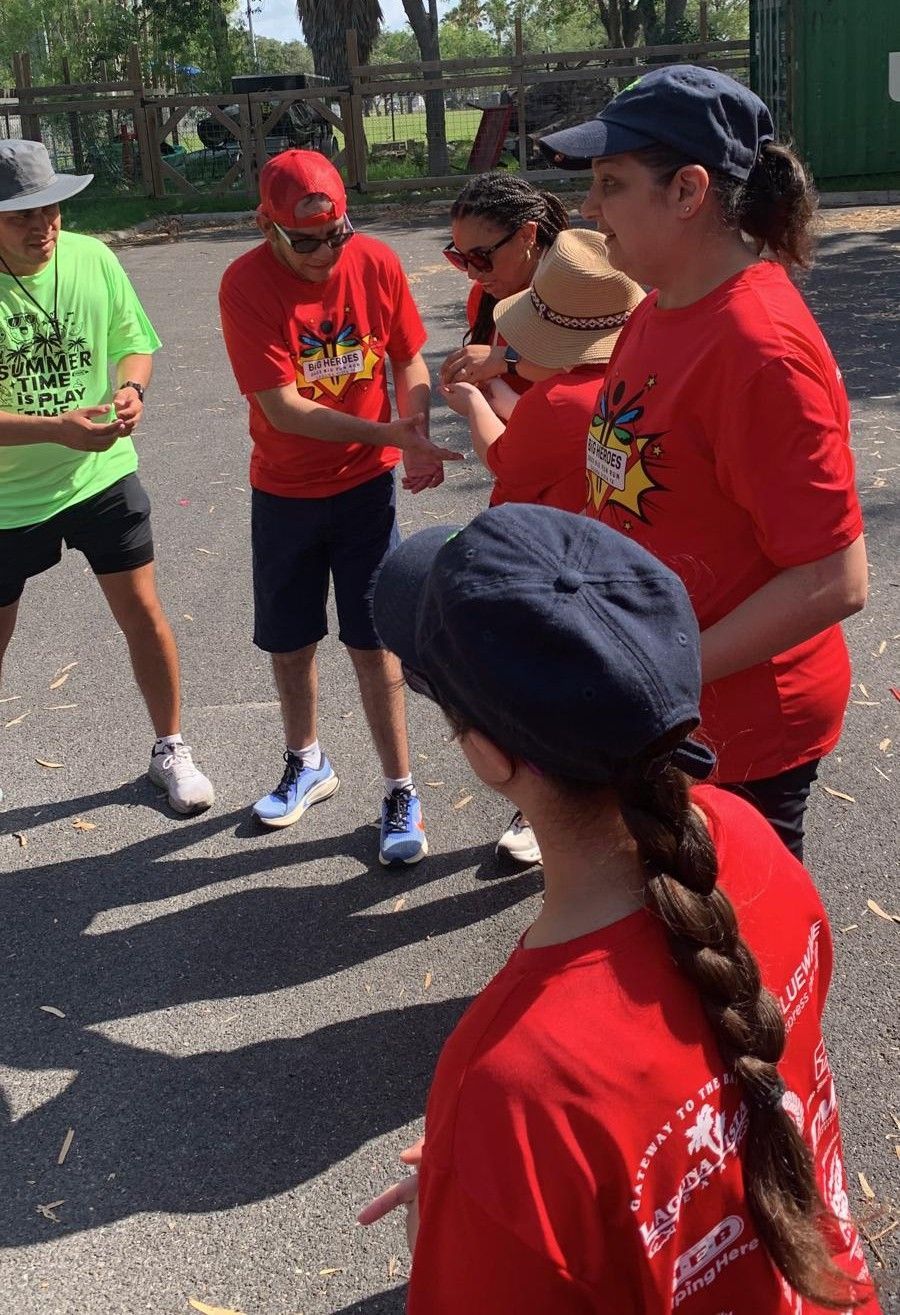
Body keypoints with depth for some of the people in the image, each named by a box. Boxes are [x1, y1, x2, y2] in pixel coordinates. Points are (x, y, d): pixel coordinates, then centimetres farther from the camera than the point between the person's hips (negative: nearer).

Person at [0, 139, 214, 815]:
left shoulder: (93, 259, -9)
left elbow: (134, 342, 5)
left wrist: (131, 386, -17)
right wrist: (56, 429, -32)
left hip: (103, 475, 2)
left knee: (143, 612, 8)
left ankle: (170, 750, 29)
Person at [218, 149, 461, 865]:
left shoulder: (376, 262, -10)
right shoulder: (246, 285, -18)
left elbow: (409, 360, 2)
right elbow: (283, 408, -23)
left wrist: (416, 437, -17)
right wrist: (394, 433, -29)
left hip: (365, 483, 0)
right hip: (284, 490, 0)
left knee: (373, 639, 0)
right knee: (289, 640, 13)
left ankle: (401, 793, 11)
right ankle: (307, 764, 37)